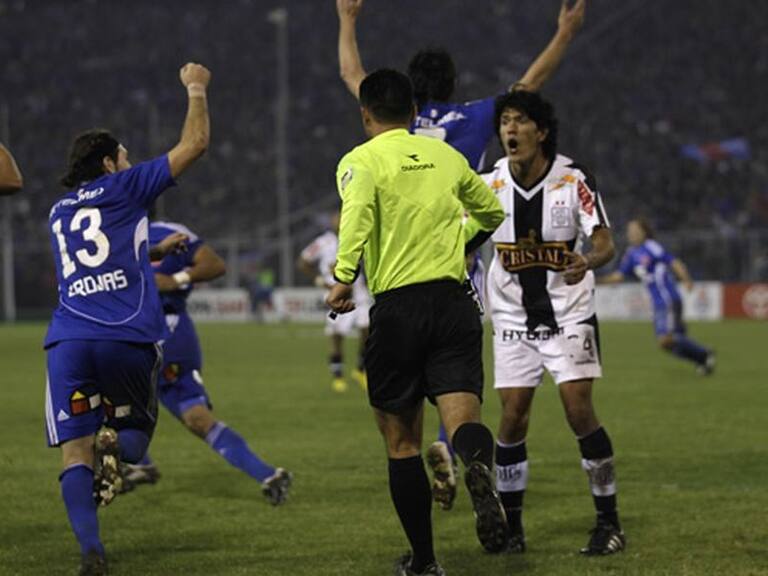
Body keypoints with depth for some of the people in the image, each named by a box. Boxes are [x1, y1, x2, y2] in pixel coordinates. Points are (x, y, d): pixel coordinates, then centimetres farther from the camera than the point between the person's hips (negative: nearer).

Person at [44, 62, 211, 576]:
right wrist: (196, 89, 25)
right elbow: (194, 144, 12)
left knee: (74, 452, -1)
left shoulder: (59, 213, 25)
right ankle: (117, 445, -18)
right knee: (137, 427, 19)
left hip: (69, 340, 3)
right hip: (129, 338, -3)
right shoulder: (123, 188, 10)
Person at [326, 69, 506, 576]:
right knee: (462, 416, -9)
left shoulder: (361, 161, 1)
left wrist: (343, 277, -29)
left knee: (402, 442, 10)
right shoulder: (445, 155, 14)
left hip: (397, 310, -2)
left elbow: (357, 214, -22)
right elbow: (492, 213, 28)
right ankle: (481, 467, -46)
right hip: (455, 301, 2)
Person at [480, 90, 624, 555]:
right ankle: (511, 525, 9)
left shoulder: (574, 179, -11)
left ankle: (609, 521, 0)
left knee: (579, 409, -11)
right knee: (513, 414, -4)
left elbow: (605, 243, -14)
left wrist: (588, 262, -36)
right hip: (513, 317, 2)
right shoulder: (489, 185, -4)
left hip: (569, 314, -2)